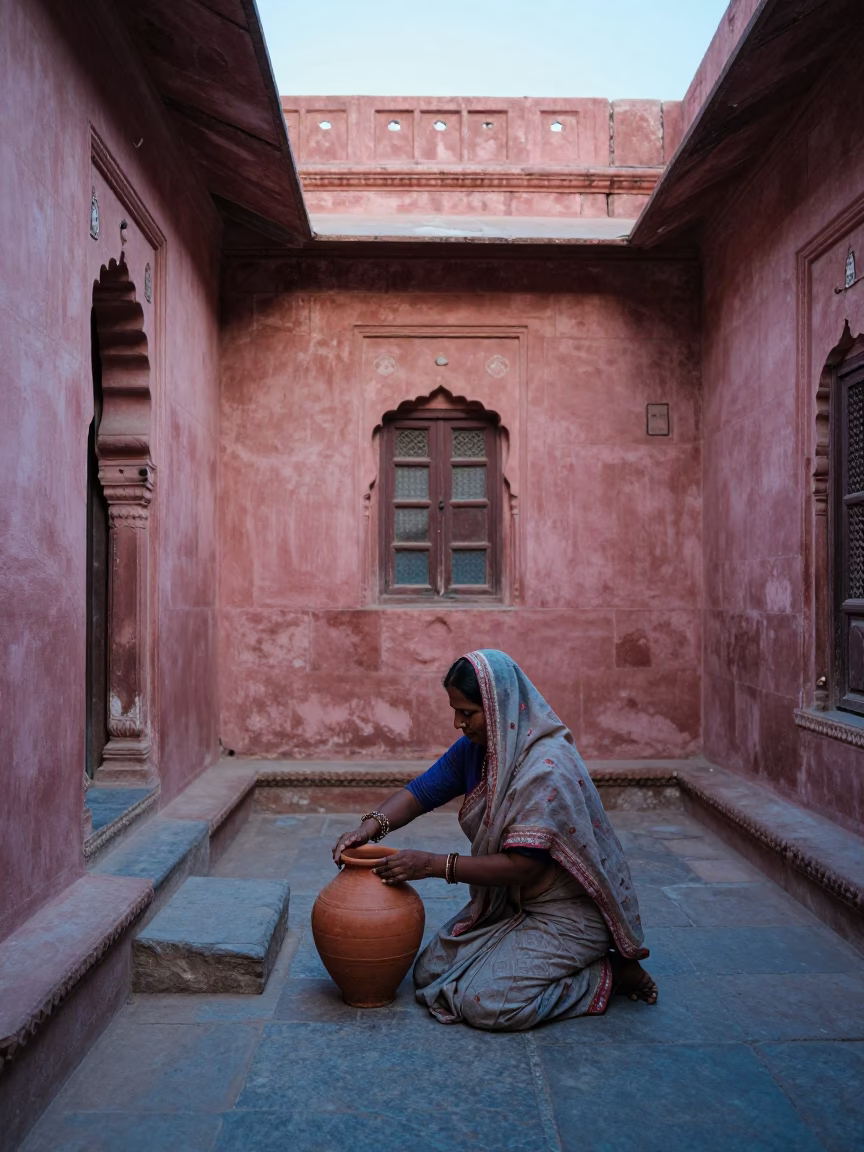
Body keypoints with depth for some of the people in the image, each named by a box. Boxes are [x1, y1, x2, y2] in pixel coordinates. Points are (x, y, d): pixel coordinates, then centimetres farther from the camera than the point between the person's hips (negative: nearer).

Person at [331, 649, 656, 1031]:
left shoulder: (546, 768, -29)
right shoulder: (476, 747, -2)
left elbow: (521, 866, -28)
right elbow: (420, 792, 3)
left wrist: (433, 864, -26)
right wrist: (373, 824, -17)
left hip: (567, 914, -8)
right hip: (509, 905, 8)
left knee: (485, 1003, -21)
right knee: (430, 972, 3)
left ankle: (609, 973, -2)